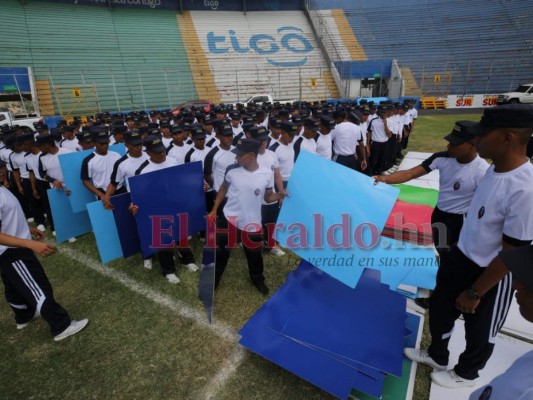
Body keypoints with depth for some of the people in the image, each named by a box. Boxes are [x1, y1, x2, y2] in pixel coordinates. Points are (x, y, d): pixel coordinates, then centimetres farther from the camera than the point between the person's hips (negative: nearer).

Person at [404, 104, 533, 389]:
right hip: (461, 256, 8)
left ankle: (465, 373, 48)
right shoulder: (495, 168, -6)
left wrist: (474, 293, -14)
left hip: (491, 275, -8)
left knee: (479, 330, 19)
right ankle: (437, 356, 51)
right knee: (439, 307, 24)